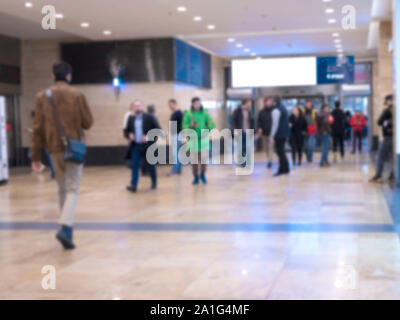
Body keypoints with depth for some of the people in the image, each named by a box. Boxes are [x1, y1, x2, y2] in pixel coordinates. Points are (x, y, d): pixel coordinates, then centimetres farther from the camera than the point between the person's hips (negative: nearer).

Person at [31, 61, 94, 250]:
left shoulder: (42, 97, 3)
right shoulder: (76, 95, -4)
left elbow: (38, 128, 1)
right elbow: (88, 123, -1)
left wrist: (35, 156, 4)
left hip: (54, 148, 3)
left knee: (62, 188, 17)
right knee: (73, 189, -4)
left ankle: (67, 226, 22)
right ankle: (65, 228, -23)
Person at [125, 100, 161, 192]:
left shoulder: (150, 117, -6)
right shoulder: (131, 118, 6)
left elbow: (158, 129, -7)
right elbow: (126, 131, 14)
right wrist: (129, 135, -9)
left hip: (147, 146, -2)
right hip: (135, 146, 2)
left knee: (150, 166, 10)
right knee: (135, 166, -7)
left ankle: (154, 184, 30)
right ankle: (134, 185, -7)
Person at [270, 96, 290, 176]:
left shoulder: (276, 110, -14)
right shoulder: (284, 109, 14)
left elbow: (275, 124, -19)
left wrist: (272, 136, -16)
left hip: (279, 135, -9)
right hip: (285, 134, 9)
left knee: (280, 152, -5)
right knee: (282, 152, 16)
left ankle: (281, 170, -3)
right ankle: (286, 169, 19)